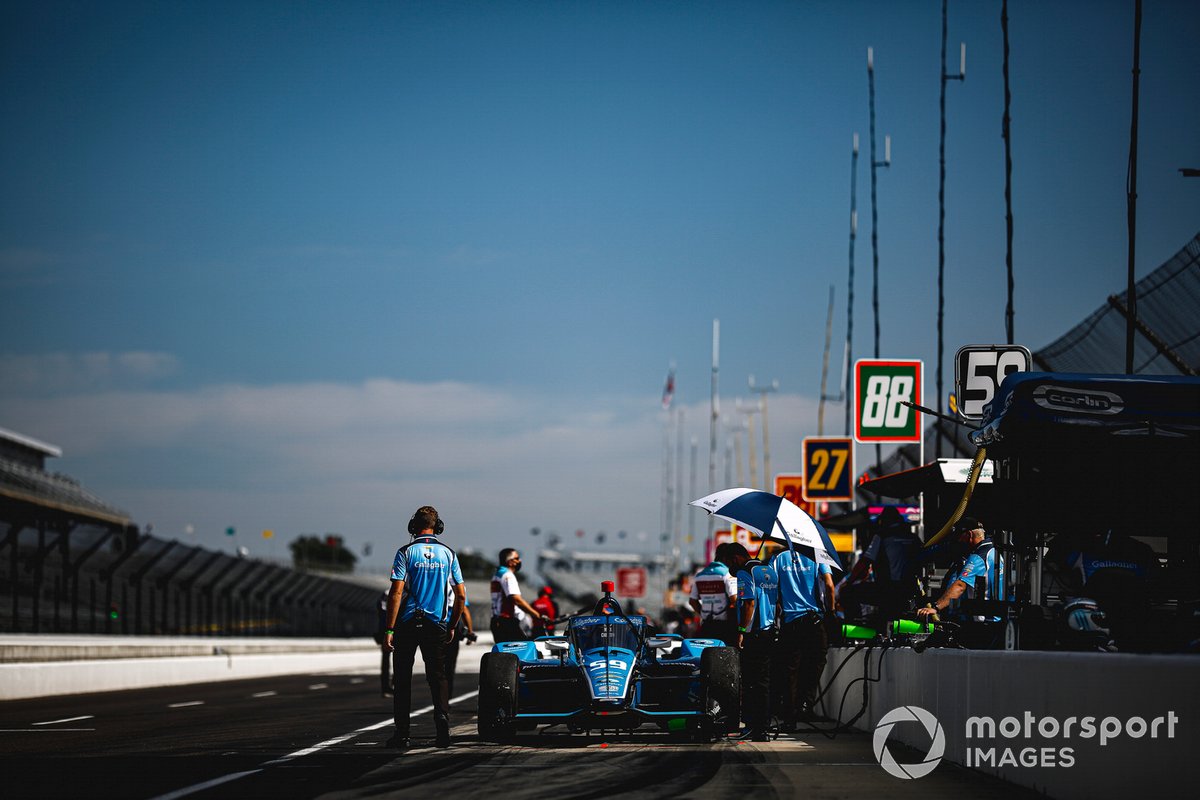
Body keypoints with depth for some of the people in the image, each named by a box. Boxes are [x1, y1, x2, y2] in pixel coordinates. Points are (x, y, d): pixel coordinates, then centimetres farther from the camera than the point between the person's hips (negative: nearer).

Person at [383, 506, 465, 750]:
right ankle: (443, 725, -10)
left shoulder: (406, 553, -5)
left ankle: (402, 734, 4)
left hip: (407, 623, -2)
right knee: (437, 676, 9)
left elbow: (396, 593, -12)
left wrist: (389, 630, -10)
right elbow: (461, 595, 4)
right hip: (437, 625, 2)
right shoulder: (448, 554, 4)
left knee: (402, 679, 6)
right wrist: (452, 626, 16)